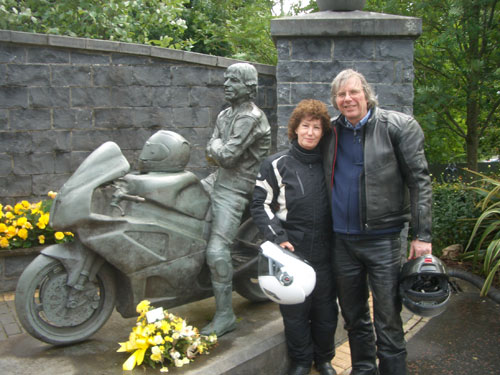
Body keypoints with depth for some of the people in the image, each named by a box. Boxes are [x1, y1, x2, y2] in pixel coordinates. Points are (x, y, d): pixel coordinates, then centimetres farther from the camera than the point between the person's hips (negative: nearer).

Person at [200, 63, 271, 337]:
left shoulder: (251, 118, -17)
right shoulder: (225, 115, 14)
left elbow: (227, 155, -24)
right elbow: (210, 152, 9)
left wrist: (217, 146, -4)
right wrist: (221, 149, -11)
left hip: (234, 189, -10)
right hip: (217, 180, 10)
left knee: (217, 251, -15)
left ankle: (225, 315, -3)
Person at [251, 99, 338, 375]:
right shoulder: (277, 165, -3)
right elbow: (260, 205, -3)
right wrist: (278, 237, -13)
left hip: (324, 254, 3)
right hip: (292, 253, -3)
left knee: (325, 310, 13)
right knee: (294, 311, 7)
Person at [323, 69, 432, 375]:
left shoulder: (398, 126, -6)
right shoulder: (333, 133, 7)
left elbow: (420, 181, -7)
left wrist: (423, 235, -13)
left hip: (382, 238, -4)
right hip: (342, 240, 5)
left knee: (388, 321, 2)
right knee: (354, 316, 17)